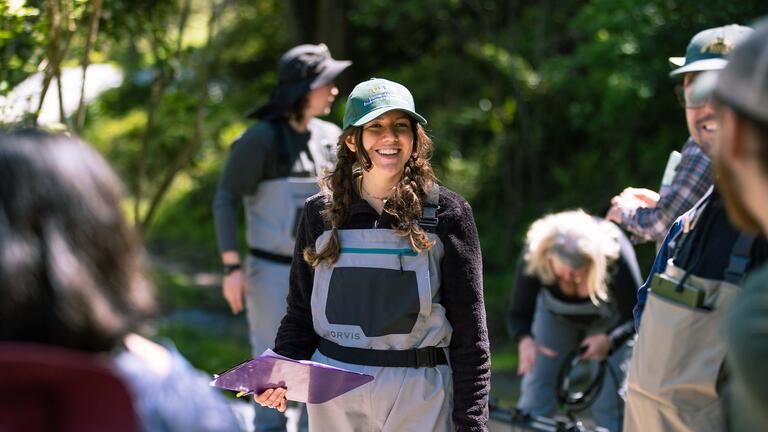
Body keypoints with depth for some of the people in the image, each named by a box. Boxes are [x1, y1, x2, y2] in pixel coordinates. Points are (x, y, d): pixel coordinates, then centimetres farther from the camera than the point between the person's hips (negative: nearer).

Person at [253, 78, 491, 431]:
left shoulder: (446, 213, -3)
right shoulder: (321, 212, 4)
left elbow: (469, 329, -2)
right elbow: (301, 312, 9)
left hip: (420, 394, -2)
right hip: (333, 394, 2)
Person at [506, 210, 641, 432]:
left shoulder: (615, 254, -38)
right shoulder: (533, 256, -34)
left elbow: (635, 316, -29)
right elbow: (518, 314, -25)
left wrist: (609, 340, -49)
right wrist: (524, 340, -47)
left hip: (609, 318, -2)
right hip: (556, 315, 2)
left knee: (608, 404, -12)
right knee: (535, 398, -8)